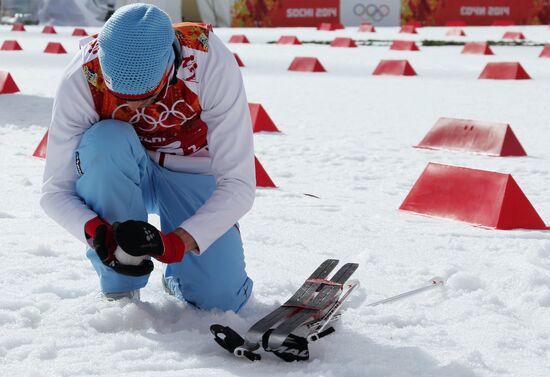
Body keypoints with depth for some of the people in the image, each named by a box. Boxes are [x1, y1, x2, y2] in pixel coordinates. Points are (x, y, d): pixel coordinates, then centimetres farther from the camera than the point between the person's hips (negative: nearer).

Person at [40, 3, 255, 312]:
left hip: (193, 174, 0)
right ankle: (120, 290, -19)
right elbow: (55, 191, -22)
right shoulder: (83, 78, -29)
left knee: (223, 300, -20)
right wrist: (96, 232, -43)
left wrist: (177, 241, -44)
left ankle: (177, 275, 17)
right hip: (116, 174, 1)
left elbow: (239, 185, -30)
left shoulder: (211, 64, -31)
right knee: (107, 140, -36)